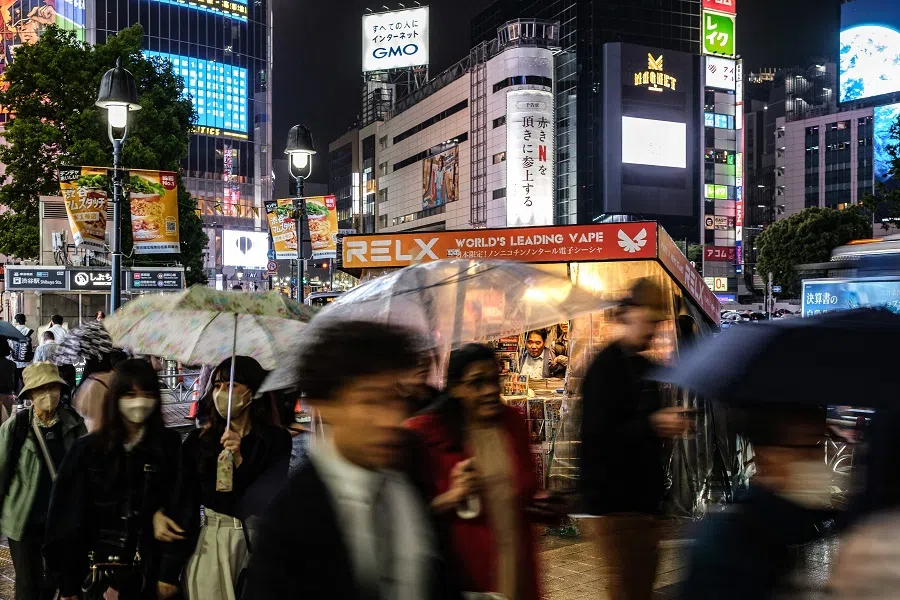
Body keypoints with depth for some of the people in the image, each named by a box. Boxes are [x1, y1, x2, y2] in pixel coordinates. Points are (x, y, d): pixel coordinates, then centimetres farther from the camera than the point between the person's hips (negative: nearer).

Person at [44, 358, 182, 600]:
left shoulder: (169, 446, -2)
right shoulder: (89, 449, -1)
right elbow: (67, 515, -1)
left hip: (150, 572, 0)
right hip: (98, 572, 0)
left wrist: (170, 571, -10)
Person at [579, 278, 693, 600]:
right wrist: (651, 425, -27)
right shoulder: (605, 368, -13)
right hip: (614, 498, -9)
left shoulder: (645, 368, 14)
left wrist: (669, 423, 7)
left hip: (642, 495, 9)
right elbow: (597, 435, -23)